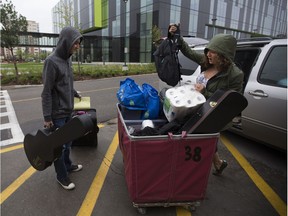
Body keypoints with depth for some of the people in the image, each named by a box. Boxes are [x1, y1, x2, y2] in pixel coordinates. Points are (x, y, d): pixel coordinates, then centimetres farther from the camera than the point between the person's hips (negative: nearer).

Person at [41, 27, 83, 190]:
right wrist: (47, 117, -16)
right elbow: (47, 92, -17)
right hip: (57, 113, -7)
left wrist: (75, 93, 32)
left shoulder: (68, 59, 6)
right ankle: (62, 176, 23)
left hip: (68, 110, 7)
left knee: (68, 141, 19)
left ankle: (68, 165, 39)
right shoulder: (52, 61, -18)